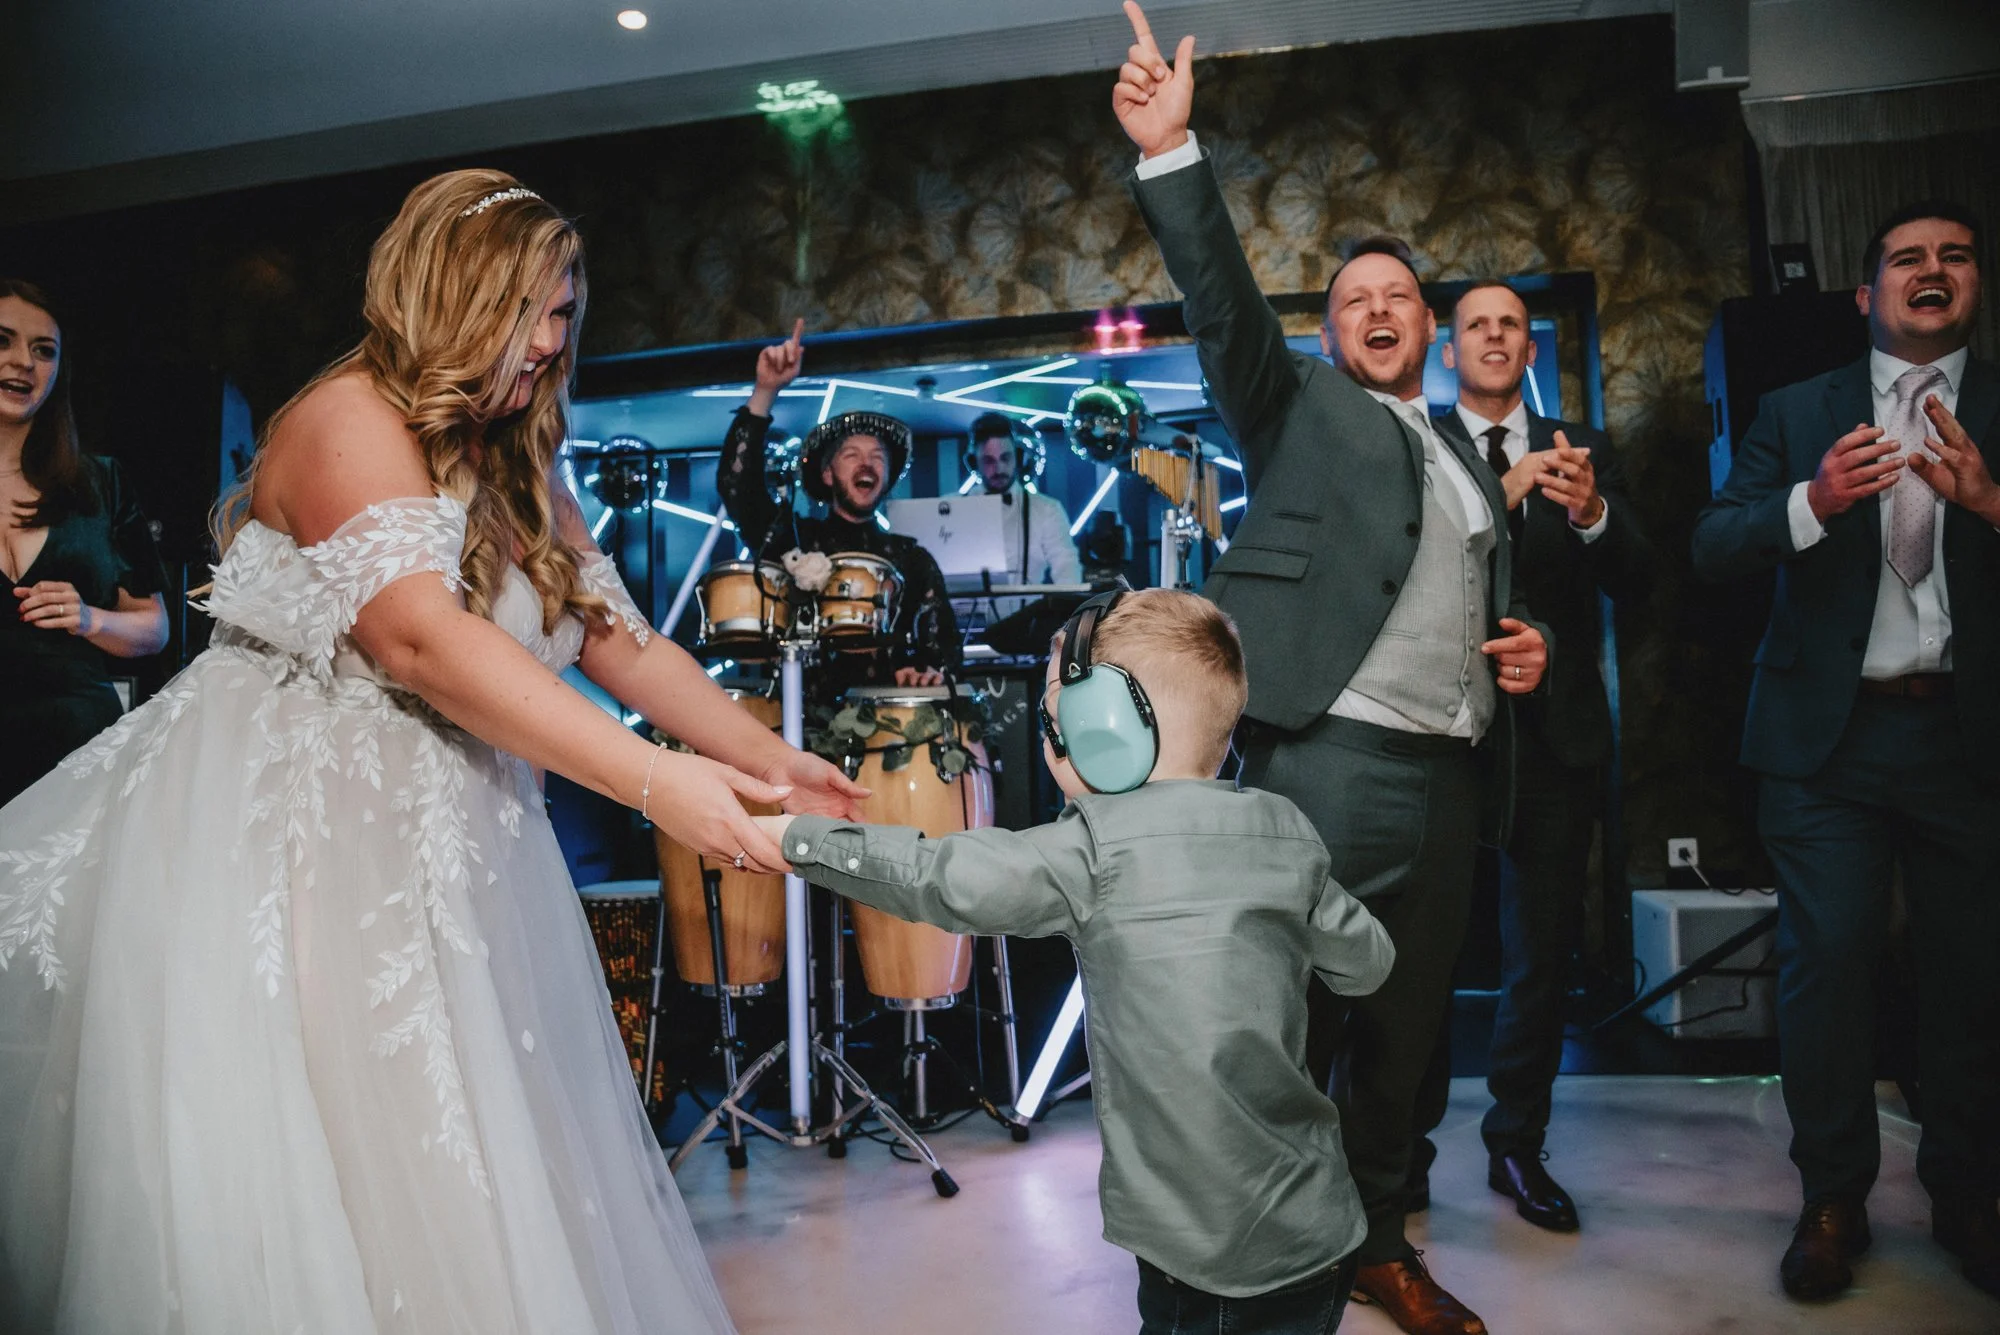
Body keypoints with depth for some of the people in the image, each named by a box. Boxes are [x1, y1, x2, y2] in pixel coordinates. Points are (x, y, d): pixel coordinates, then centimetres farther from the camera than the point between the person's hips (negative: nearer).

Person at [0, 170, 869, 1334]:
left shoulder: (519, 475, 15)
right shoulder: (350, 418, -11)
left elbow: (623, 641, 9)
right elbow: (421, 638, -27)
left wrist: (774, 760, -1)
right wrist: (653, 781, -32)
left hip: (434, 863, 8)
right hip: (286, 838, -8)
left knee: (470, 1186, 8)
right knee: (295, 1183, -3)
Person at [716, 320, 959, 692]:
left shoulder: (912, 559, 16)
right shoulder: (791, 537, 10)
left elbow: (945, 641, 15)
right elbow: (735, 481, -5)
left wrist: (932, 670, -9)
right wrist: (766, 392, -13)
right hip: (808, 711, -2)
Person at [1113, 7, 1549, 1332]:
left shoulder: (1471, 461, 25)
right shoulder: (1298, 401, 8)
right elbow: (1223, 300, -7)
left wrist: (1525, 643, 8)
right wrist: (1174, 154, -19)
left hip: (1453, 774, 6)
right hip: (1333, 758, -6)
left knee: (1404, 1033, 15)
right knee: (1291, 1029, -2)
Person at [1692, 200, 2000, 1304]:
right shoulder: (1798, 413, 10)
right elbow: (1713, 544, -2)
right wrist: (1814, 501, -20)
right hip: (1830, 735, -1)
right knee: (1825, 963, -1)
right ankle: (1833, 1200, 12)